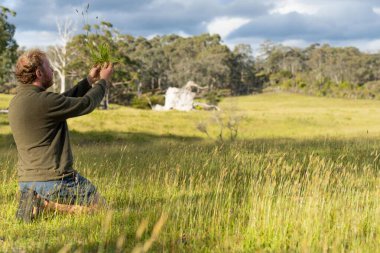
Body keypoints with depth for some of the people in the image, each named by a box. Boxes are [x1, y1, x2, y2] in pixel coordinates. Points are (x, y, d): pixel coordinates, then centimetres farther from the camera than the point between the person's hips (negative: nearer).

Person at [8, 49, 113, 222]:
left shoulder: (16, 101, 8)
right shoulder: (42, 101, -21)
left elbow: (64, 101, 18)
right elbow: (86, 104, -10)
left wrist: (90, 81, 21)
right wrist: (103, 81, 7)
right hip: (52, 179, -9)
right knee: (98, 204, 8)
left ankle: (36, 200, 3)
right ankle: (45, 203, -8)